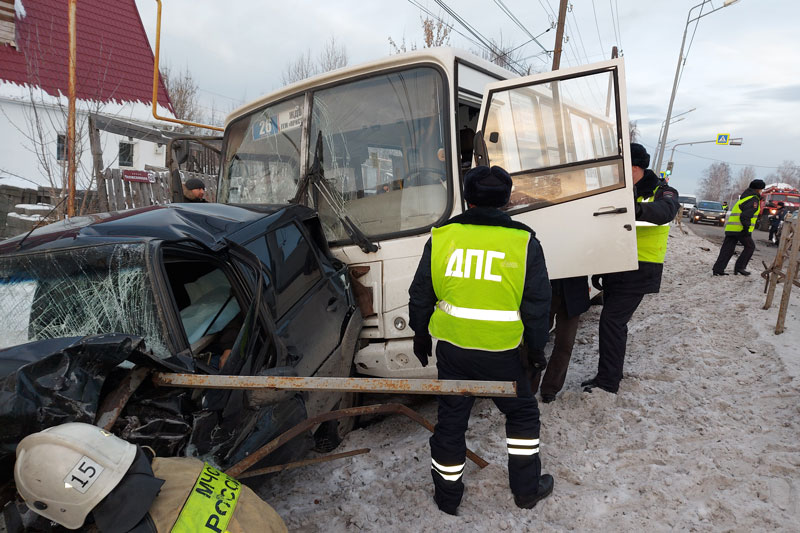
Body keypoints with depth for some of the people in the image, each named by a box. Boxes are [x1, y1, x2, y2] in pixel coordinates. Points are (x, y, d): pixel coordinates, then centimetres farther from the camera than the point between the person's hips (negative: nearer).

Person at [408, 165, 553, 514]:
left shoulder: (442, 237, -1)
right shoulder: (524, 243, -7)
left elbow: (420, 295, 4)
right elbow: (537, 305, -3)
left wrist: (420, 336, 18)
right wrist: (536, 348, 10)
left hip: (451, 348, 2)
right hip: (500, 351, -2)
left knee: (451, 419, 17)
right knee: (522, 414, 22)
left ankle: (447, 495, 32)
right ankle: (527, 489, 33)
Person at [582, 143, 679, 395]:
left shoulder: (661, 192, -9)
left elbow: (665, 211, -32)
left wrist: (637, 209, -51)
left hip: (639, 271, -7)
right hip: (615, 268, 7)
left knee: (611, 320, -12)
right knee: (614, 322, 15)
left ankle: (607, 381, -5)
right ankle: (613, 372, 30)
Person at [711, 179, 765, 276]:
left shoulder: (743, 199, 25)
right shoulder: (754, 200, -5)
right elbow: (745, 215, -18)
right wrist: (747, 228, -19)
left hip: (730, 228, 8)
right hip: (740, 229, -8)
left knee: (727, 249, 5)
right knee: (750, 246, 8)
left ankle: (717, 269, -2)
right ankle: (740, 267, 2)